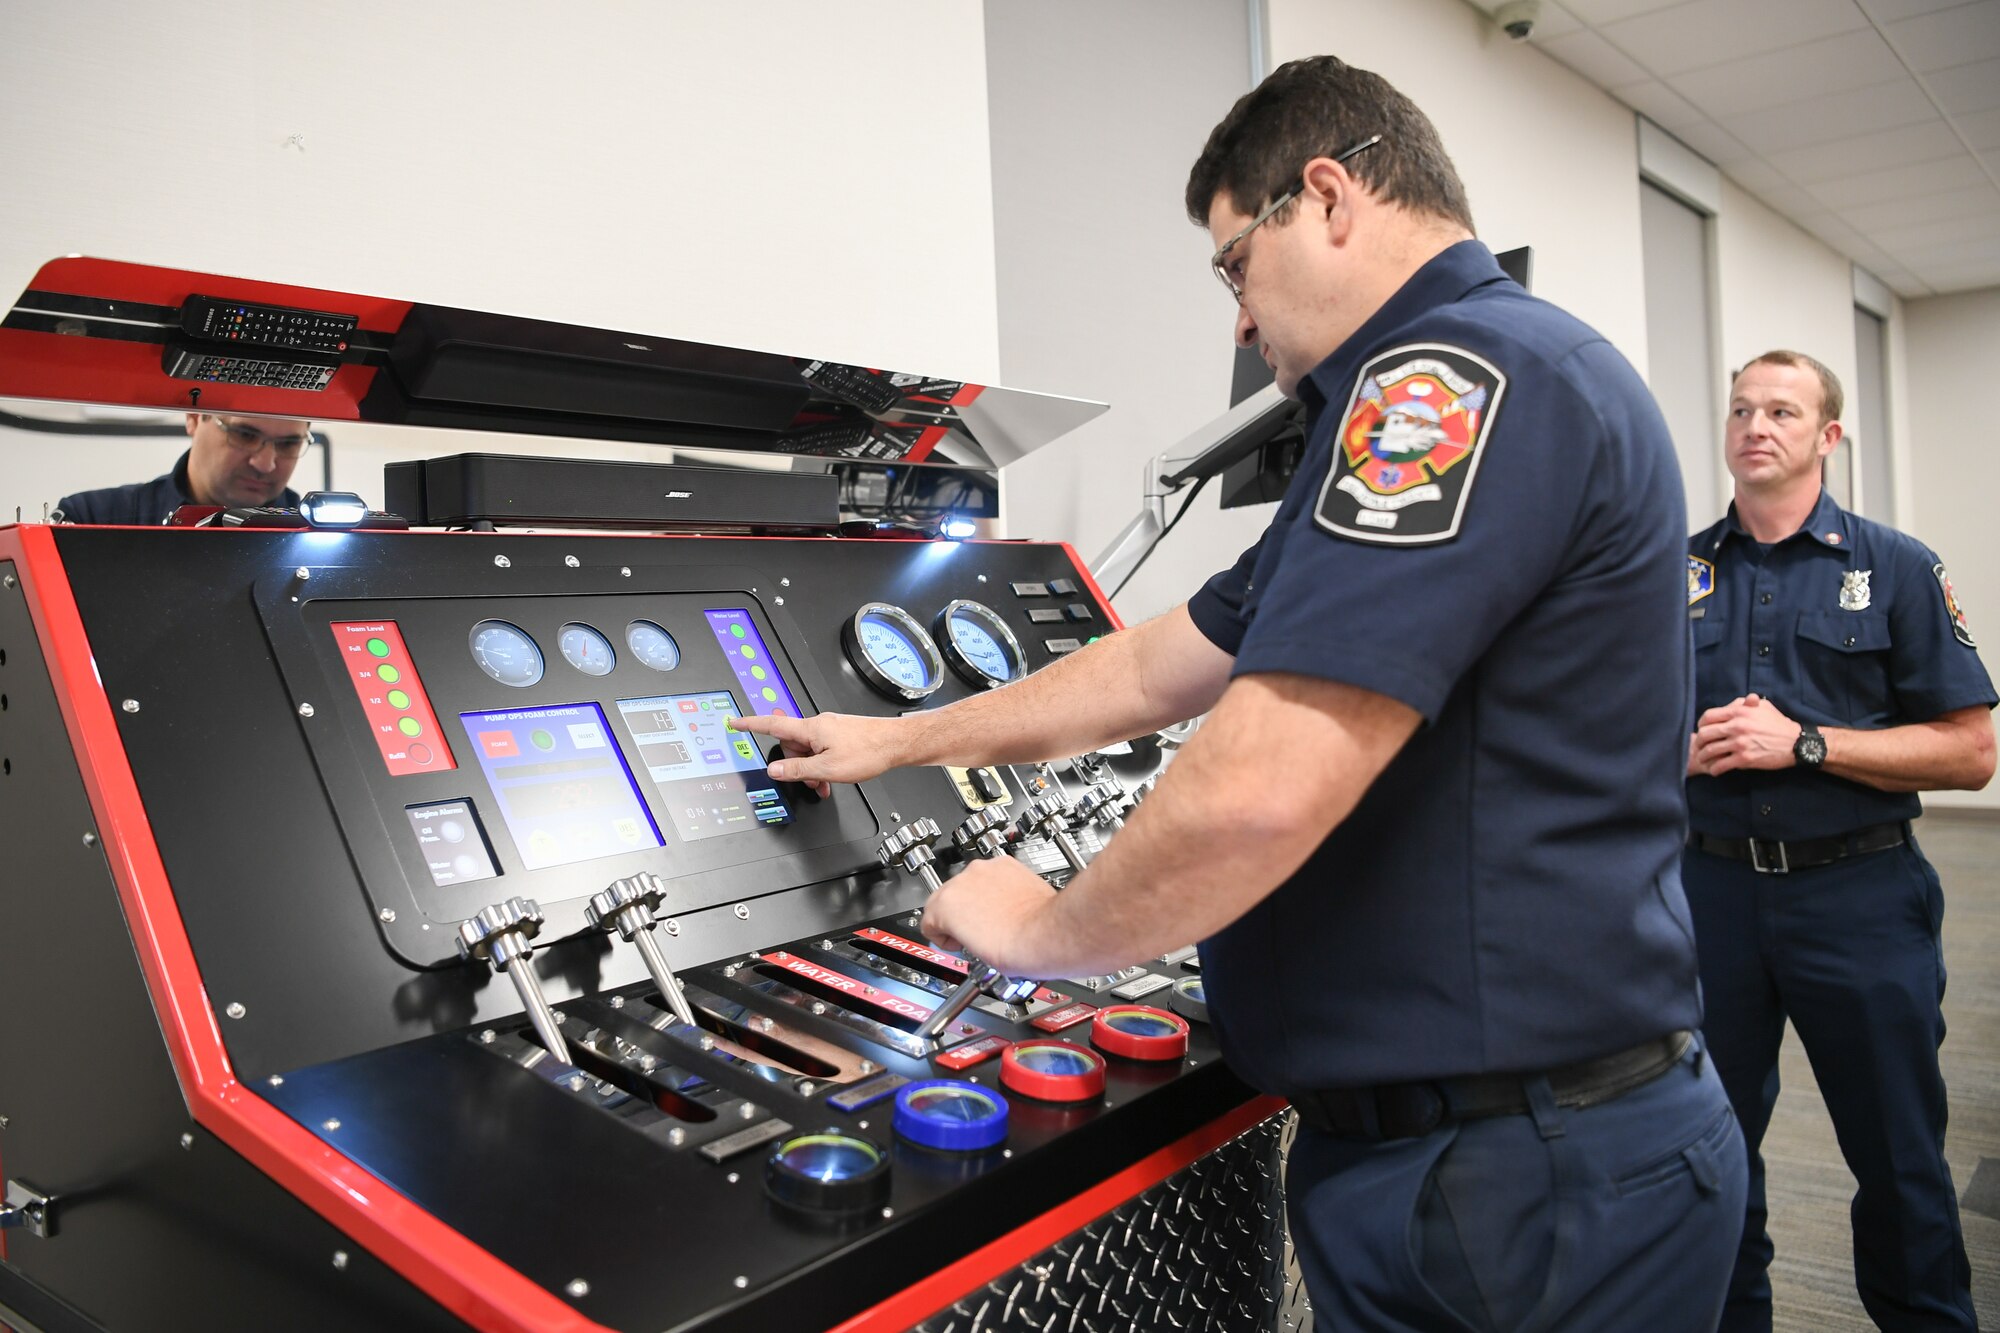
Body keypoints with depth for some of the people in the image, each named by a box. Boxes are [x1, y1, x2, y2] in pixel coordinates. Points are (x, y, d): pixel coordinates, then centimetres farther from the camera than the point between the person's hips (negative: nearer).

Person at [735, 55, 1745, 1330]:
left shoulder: (1461, 367, -19)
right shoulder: (1427, 407, 16)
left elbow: (1254, 792, -30)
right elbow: (1160, 666, 18)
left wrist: (1041, 931, -10)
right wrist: (896, 739, 21)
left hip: (1520, 1177, -9)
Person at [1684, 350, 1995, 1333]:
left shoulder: (1895, 568, -1)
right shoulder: (1676, 571, 6)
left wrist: (1803, 743, -16)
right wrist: (1682, 750, -9)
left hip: (1859, 893, -2)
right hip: (1714, 887, 2)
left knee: (1899, 1158, 10)